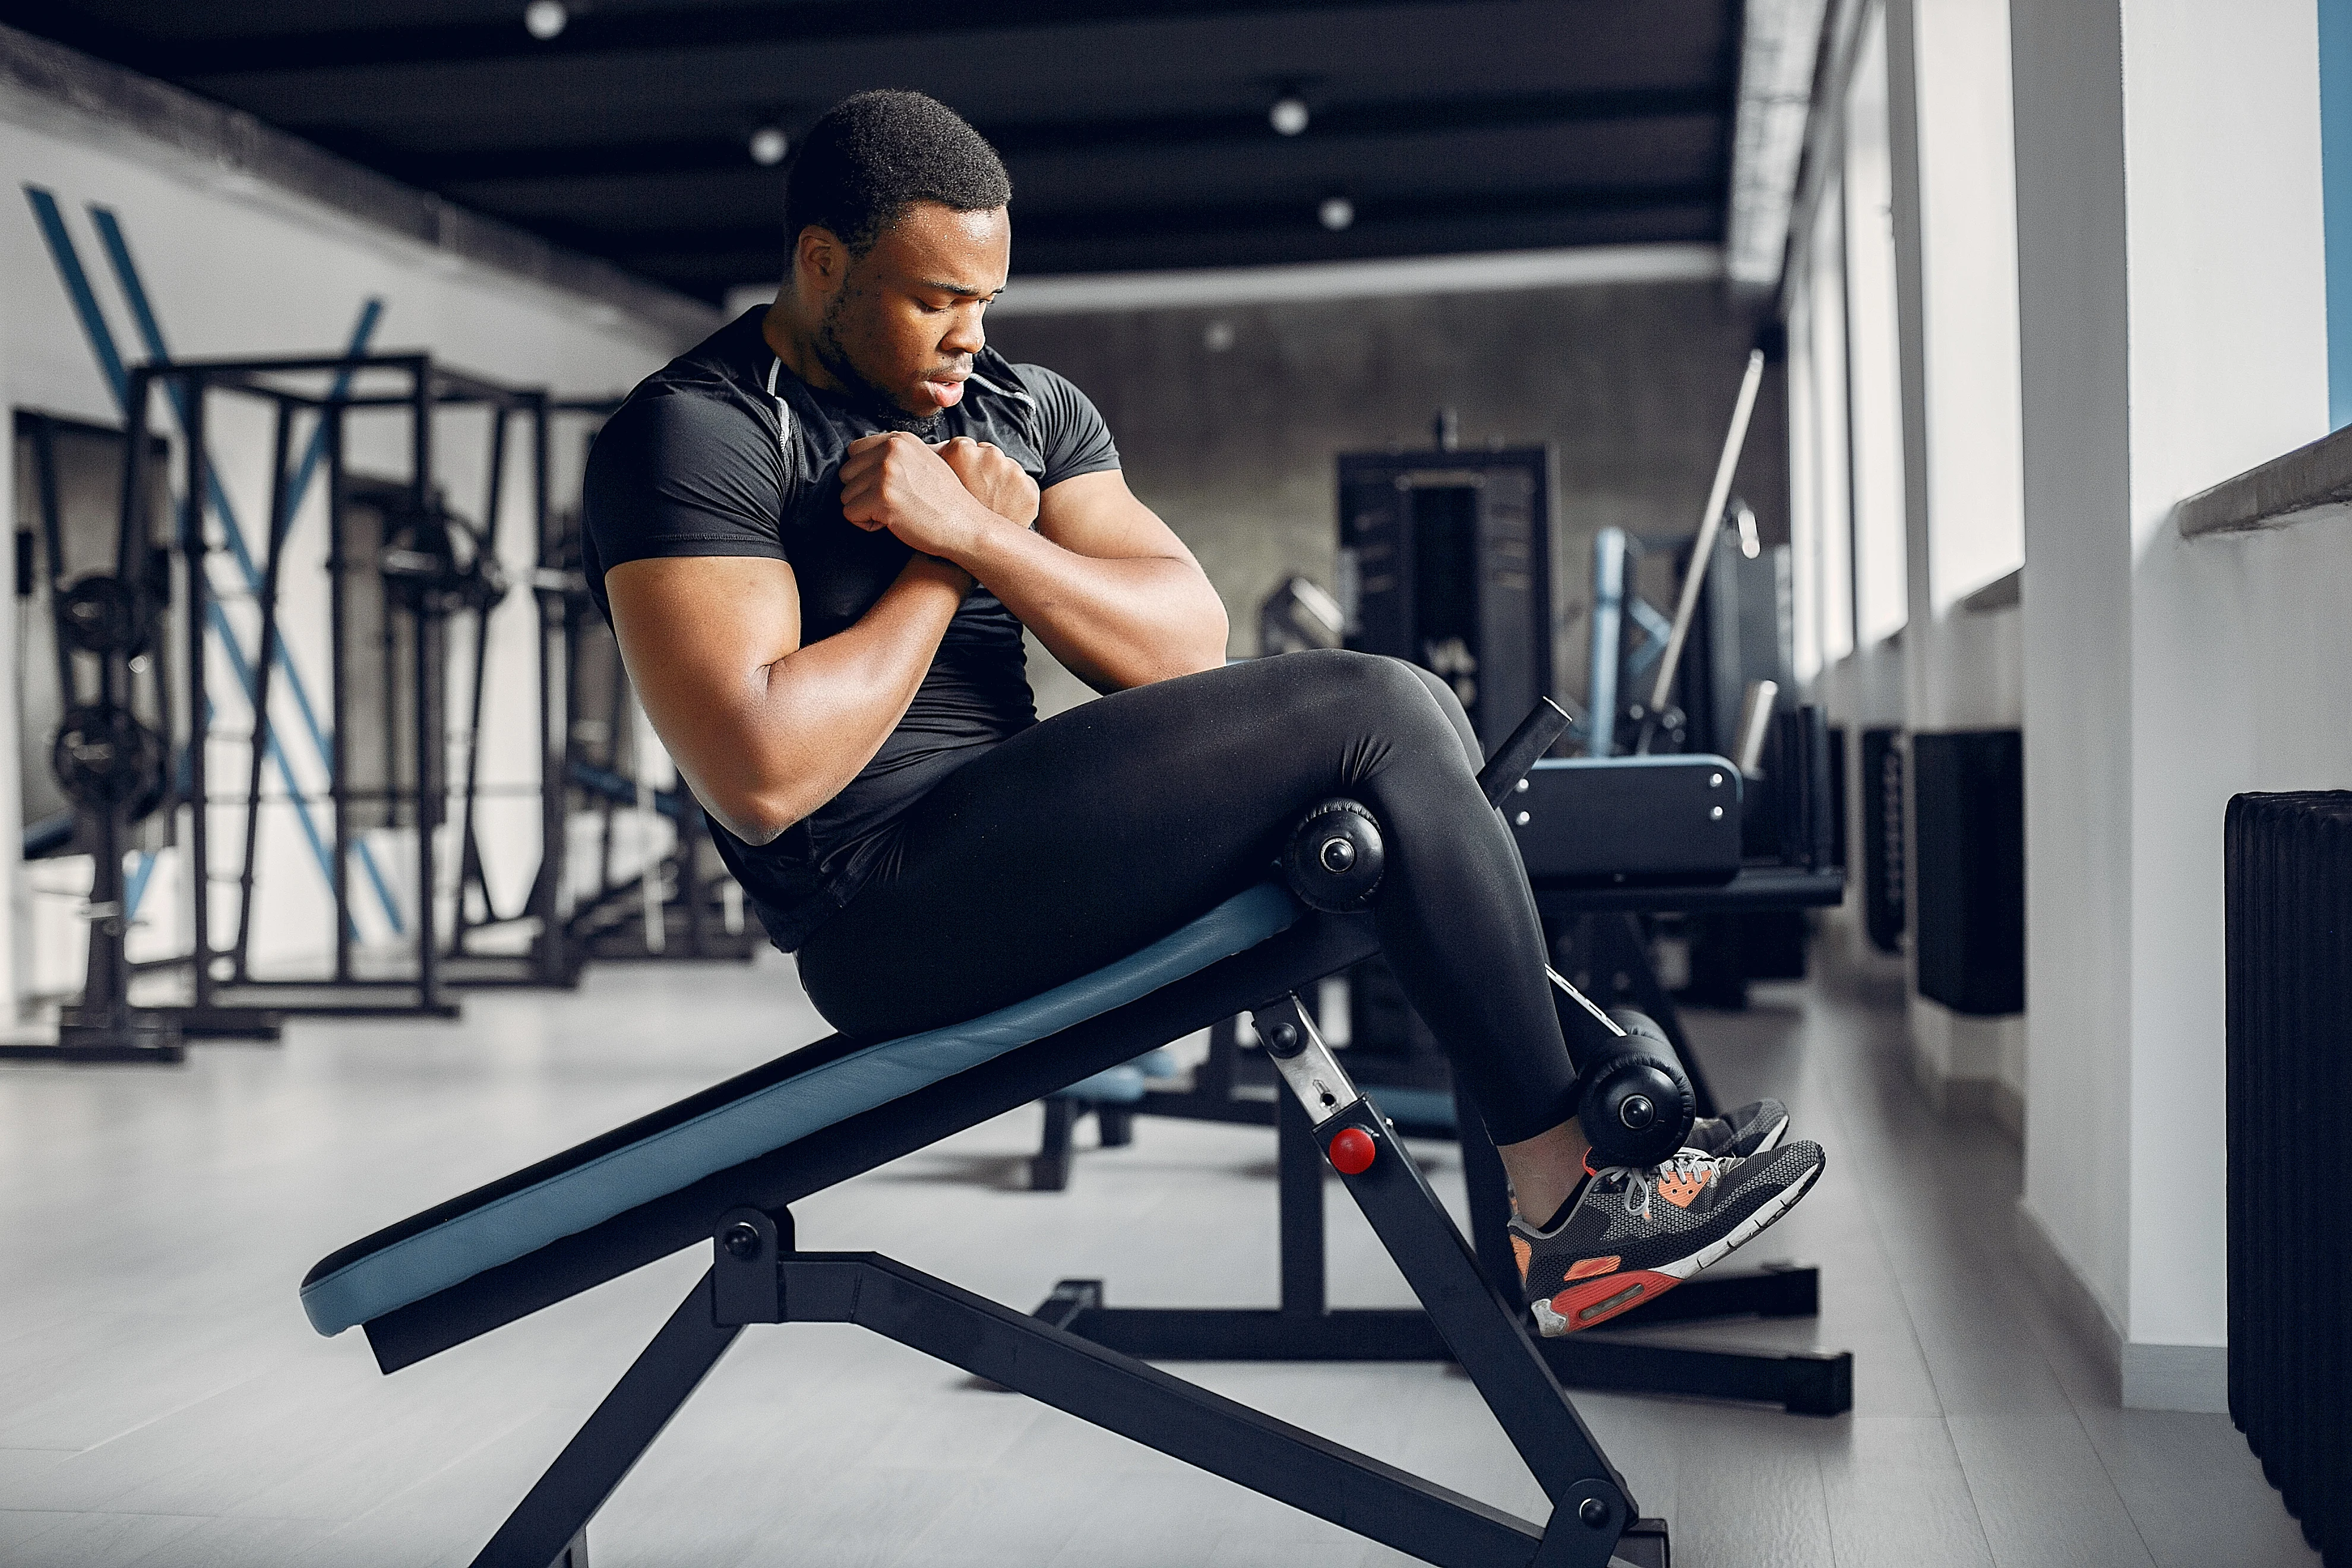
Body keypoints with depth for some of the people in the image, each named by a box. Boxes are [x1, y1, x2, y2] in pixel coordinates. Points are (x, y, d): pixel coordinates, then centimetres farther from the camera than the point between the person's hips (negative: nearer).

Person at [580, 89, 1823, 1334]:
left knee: (1416, 714, -1)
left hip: (1029, 852, 9)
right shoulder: (691, 436, -9)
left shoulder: (1021, 405, 14)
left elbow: (1192, 643, 2)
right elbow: (761, 777, -21)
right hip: (892, 924, -9)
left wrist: (980, 533, -13)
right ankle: (1571, 1201, -8)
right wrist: (944, 563, -9)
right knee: (1374, 715, -17)